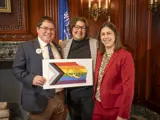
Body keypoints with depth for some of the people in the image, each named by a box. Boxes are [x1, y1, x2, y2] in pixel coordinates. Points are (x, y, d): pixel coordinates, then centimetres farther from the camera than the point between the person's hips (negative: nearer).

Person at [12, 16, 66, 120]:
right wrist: (32, 78, -22)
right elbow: (17, 69, -7)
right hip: (40, 100, -5)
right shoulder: (26, 46, -3)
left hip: (60, 98, 5)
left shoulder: (58, 48, 14)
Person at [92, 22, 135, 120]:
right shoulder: (100, 54, 4)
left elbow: (128, 87, -18)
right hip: (98, 104, 6)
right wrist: (95, 96, 5)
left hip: (115, 108, -6)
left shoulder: (125, 56, -17)